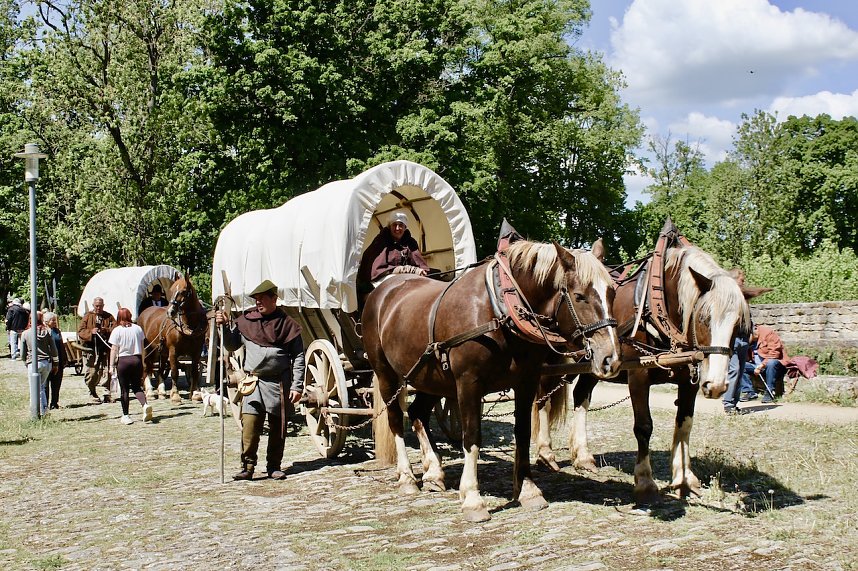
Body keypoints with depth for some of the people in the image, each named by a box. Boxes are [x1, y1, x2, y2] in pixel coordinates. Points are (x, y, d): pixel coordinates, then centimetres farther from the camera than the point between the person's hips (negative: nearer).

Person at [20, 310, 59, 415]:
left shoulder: (25, 334, -2)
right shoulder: (47, 332, 1)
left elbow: (22, 354, 4)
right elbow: (54, 350, 3)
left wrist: (26, 361, 22)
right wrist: (55, 363, 13)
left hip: (34, 363, -3)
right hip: (47, 363, 3)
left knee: (37, 389, 1)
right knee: (42, 386, 17)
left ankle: (42, 412, -3)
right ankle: (44, 408, 12)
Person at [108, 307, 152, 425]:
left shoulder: (117, 330, -6)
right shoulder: (138, 329, 4)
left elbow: (114, 349, -6)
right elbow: (142, 348, 9)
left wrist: (111, 365, -1)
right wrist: (143, 365, 17)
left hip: (123, 361, -3)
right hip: (137, 359, 3)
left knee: (124, 389, 6)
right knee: (137, 387, 11)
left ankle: (126, 415, 11)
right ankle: (145, 404, -16)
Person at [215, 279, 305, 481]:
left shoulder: (287, 324, 0)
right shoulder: (246, 320, 6)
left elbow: (298, 357, 0)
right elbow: (232, 345, 14)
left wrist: (297, 386, -6)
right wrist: (223, 326, -3)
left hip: (279, 383, -1)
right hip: (253, 381, 1)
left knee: (278, 426, 7)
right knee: (249, 424, -8)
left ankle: (274, 466, 18)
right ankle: (247, 466, -3)